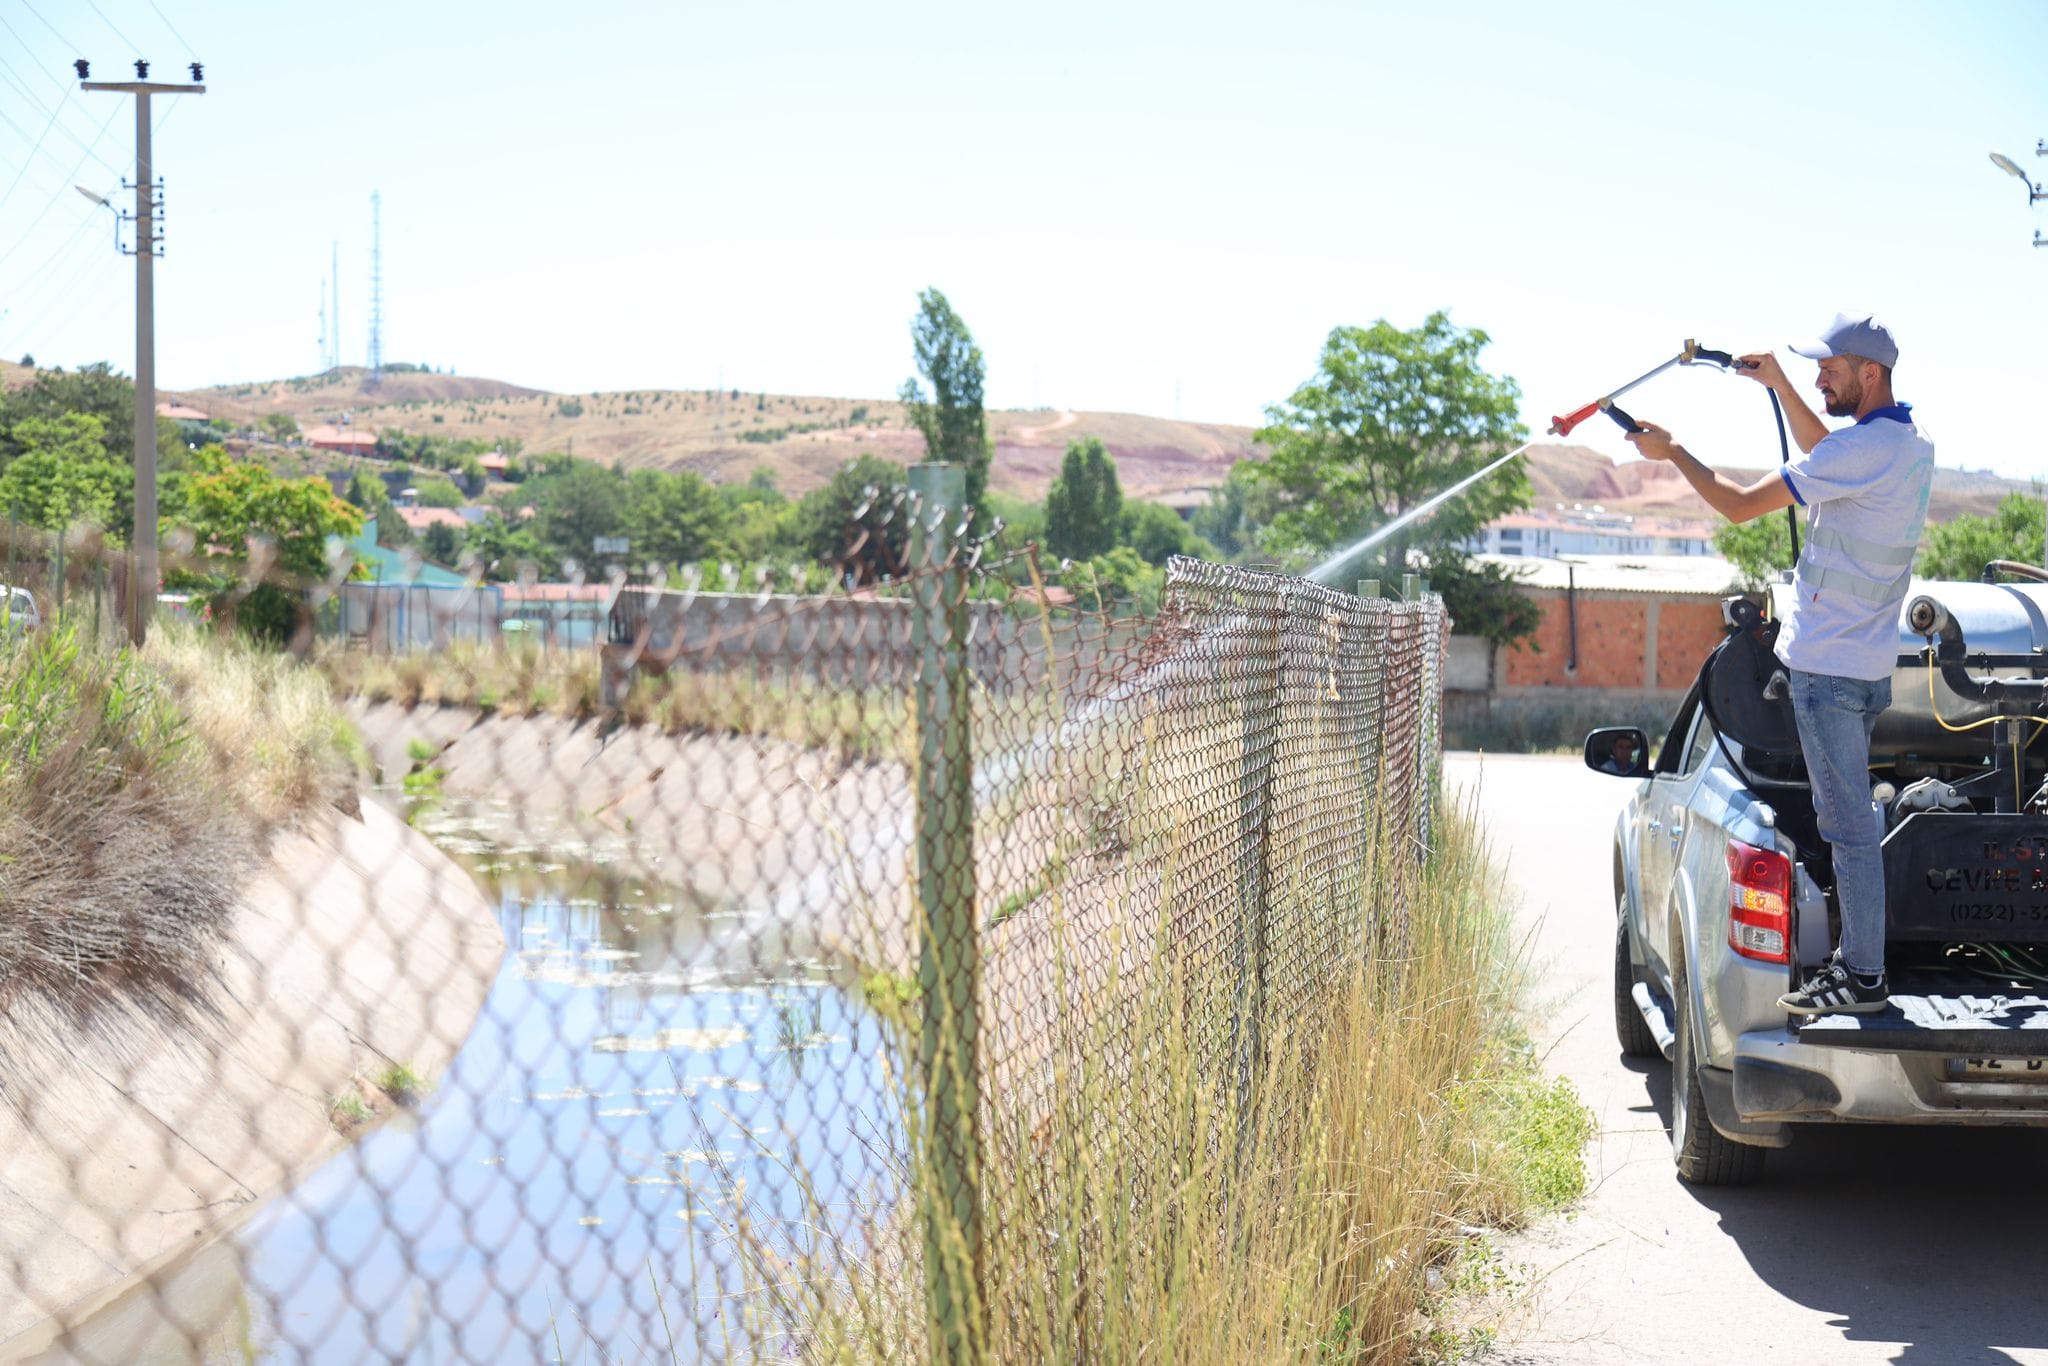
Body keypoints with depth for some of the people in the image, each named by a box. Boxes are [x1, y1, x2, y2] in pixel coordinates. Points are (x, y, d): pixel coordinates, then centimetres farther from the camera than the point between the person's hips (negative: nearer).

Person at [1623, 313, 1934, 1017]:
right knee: (1849, 818, 17)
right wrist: (1779, 385, 25)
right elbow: (1825, 455, 32)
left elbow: (1739, 504, -18)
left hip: (1831, 668, -10)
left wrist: (1673, 453, -4)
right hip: (1865, 660, 10)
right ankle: (1856, 953, 23)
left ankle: (1863, 978, -2)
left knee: (1849, 822, -6)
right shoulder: (1909, 438, 9)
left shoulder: (1864, 450, -21)